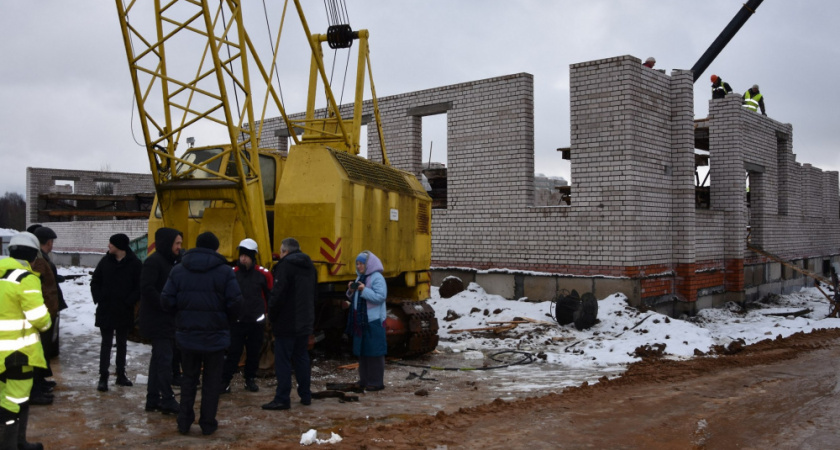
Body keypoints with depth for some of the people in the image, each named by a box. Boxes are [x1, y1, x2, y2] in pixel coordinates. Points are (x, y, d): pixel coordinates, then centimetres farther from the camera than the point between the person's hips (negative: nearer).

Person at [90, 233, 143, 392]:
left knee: (122, 343, 12)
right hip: (105, 310, 1)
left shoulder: (135, 263, -7)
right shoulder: (105, 261, 2)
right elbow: (95, 282, 9)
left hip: (124, 312, -1)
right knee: (106, 343, 2)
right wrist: (99, 299, -3)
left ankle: (121, 375, 23)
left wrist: (129, 302, -15)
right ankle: (103, 377, 5)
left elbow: (139, 287, -7)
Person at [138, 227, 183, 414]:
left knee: (159, 358, 13)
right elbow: (147, 288, -22)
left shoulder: (172, 261, 15)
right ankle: (168, 401, -2)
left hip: (168, 320, 10)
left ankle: (153, 399, 21)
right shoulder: (153, 261, -13)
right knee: (164, 360, -6)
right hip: (158, 320, -10)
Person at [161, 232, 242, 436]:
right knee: (212, 381, 10)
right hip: (215, 336, -2)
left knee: (189, 379, 18)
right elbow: (235, 302, -12)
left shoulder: (178, 270, -1)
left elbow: (166, 300, -4)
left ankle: (184, 422, 21)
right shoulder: (224, 271, -8)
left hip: (187, 335, 3)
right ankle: (208, 424, 16)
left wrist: (182, 315, 14)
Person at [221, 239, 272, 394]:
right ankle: (225, 381, 6)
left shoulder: (264, 274, -4)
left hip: (257, 322, 1)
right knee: (233, 353, -1)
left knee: (254, 353, 11)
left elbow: (271, 296, 5)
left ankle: (250, 379, 25)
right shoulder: (232, 273, -3)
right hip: (237, 322, -1)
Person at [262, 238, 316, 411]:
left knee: (283, 360, -3)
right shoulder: (309, 266, 13)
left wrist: (272, 315, -6)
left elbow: (278, 294, -19)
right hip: (305, 322, 8)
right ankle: (305, 395, 19)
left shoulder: (285, 265, -13)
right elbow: (314, 294, 18)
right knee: (302, 358, 15)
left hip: (287, 323, -8)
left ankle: (282, 398, -3)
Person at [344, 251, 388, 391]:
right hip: (360, 320, 9)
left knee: (373, 351, -4)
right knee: (362, 350, 12)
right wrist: (351, 291, 0)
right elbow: (355, 298, 20)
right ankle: (364, 380, 21)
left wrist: (364, 290, -25)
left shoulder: (377, 278, -10)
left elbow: (380, 297, -19)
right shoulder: (360, 277, 16)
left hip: (373, 321, -9)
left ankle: (376, 382, 3)